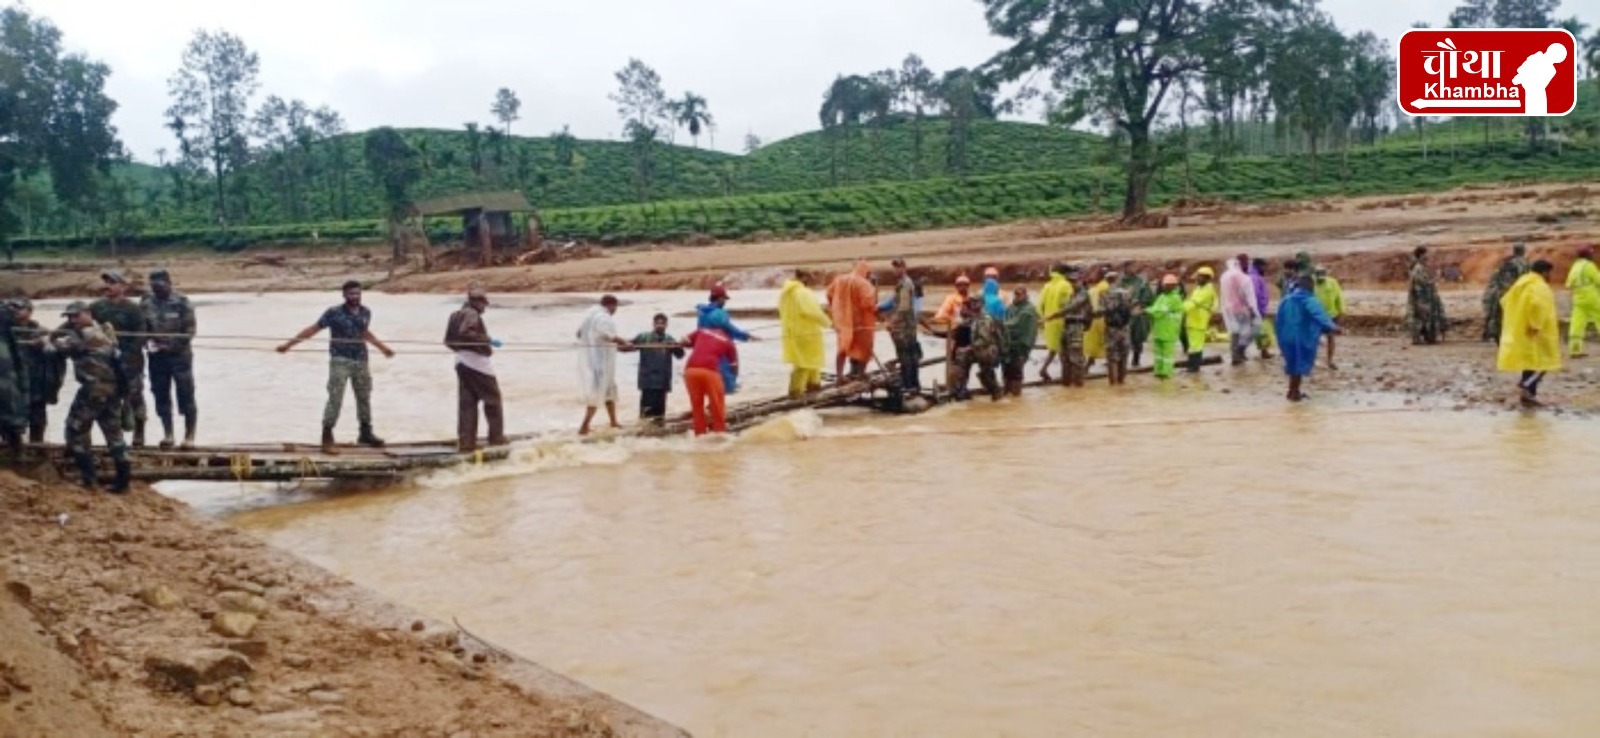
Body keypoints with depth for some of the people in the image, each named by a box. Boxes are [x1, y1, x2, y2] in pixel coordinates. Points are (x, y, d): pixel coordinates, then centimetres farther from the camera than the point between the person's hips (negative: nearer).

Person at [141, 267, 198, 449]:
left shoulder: (182, 303, -6)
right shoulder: (146, 303, 5)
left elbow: (189, 331, -8)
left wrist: (171, 346, -17)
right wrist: (148, 342, -8)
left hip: (180, 356, -4)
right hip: (157, 357, 4)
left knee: (186, 396, -3)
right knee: (161, 396, 8)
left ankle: (189, 435, 5)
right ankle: (167, 434, 17)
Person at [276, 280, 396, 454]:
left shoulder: (365, 313, 5)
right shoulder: (334, 313, -9)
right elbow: (313, 329, -6)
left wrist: (382, 347, 35)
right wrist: (290, 343, -9)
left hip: (361, 361, 5)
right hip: (340, 361, -5)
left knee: (364, 398, 14)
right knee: (335, 399, -9)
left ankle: (366, 433, 30)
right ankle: (327, 438, -3)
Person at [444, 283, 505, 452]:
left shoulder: (457, 315, 16)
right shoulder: (472, 314, -11)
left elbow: (448, 341, 15)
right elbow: (466, 333, -28)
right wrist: (488, 340, -24)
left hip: (461, 362, 8)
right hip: (477, 362, -8)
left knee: (466, 403, 6)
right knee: (492, 399, 5)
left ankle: (465, 442, 3)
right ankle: (496, 436, 9)